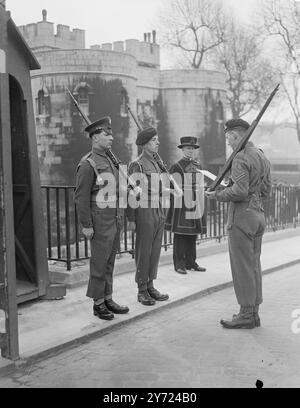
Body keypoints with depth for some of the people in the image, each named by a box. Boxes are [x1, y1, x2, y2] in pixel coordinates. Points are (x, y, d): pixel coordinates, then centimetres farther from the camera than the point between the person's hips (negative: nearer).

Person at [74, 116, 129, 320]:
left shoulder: (109, 161, 14)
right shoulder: (87, 164, -13)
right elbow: (81, 197, -16)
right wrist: (86, 226, -17)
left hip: (115, 220, 8)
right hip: (101, 222, -8)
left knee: (110, 261, 13)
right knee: (99, 263, -1)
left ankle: (108, 299, 21)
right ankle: (98, 303, 9)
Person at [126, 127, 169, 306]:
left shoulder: (157, 163, 15)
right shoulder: (136, 165, -10)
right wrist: (131, 219, -14)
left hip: (158, 214, 8)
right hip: (144, 215, -8)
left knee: (155, 251, 10)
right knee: (143, 252, -1)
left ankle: (150, 286, 19)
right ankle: (142, 291, 8)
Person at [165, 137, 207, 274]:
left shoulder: (198, 166, 15)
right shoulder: (176, 167, -4)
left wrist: (201, 205, 17)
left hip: (196, 206, 6)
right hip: (182, 207, -6)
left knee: (193, 236, 10)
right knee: (180, 236, -1)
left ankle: (191, 262, 19)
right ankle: (179, 264, 5)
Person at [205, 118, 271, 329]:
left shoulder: (241, 158, -14)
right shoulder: (262, 156, 14)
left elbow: (240, 191, -22)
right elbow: (266, 191, 15)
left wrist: (217, 195, -9)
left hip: (242, 215, -9)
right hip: (259, 214, 9)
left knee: (243, 266, -3)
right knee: (254, 264, 13)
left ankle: (246, 315, 3)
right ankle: (253, 312, 20)